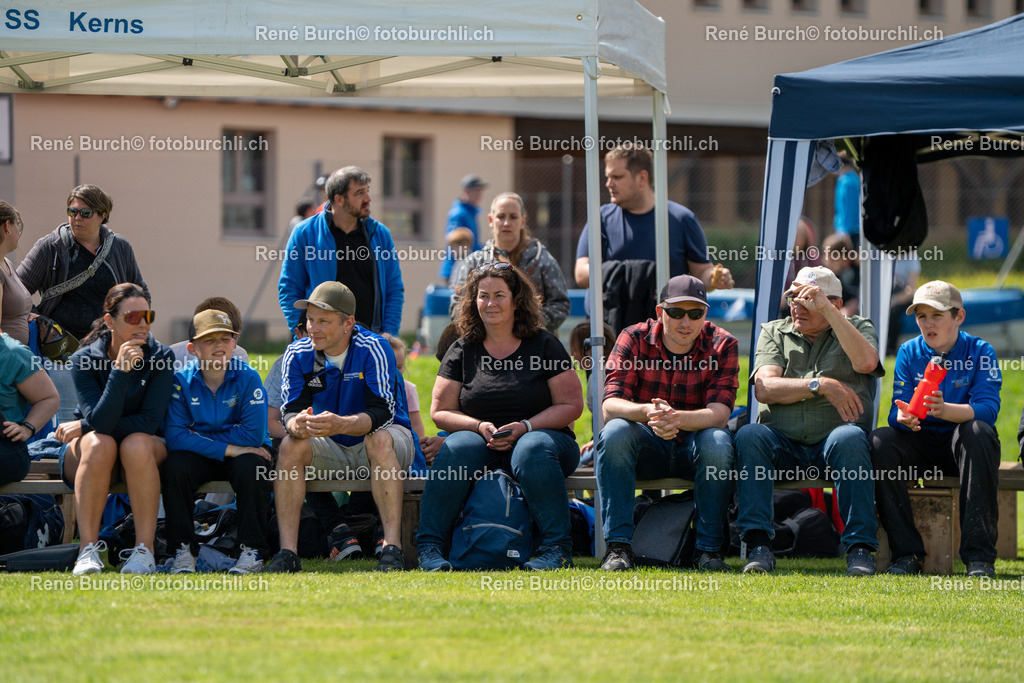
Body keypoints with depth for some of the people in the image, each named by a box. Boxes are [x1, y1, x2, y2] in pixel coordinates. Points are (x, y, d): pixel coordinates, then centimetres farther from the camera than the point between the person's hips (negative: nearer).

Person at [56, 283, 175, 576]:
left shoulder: (161, 357, -9)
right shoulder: (84, 360, -11)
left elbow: (150, 423, -16)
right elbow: (100, 422, -23)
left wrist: (82, 426, -16)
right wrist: (120, 370, -33)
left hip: (145, 453, 0)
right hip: (87, 457, 0)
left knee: (137, 444, -34)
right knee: (98, 443, -35)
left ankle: (145, 550, -32)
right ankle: (89, 549, -31)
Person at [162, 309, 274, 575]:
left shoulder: (247, 378, -11)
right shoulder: (181, 381, -9)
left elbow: (253, 434, -19)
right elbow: (175, 436, -19)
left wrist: (201, 439, -18)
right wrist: (227, 449, -26)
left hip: (241, 453, -1)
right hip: (200, 458, 1)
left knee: (249, 466, -34)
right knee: (175, 465, -29)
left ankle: (253, 551, -24)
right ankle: (183, 551, -19)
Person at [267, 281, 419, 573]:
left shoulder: (373, 349, -18)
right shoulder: (298, 354, -6)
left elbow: (382, 412, -27)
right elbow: (292, 410, -12)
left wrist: (342, 425, -47)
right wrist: (297, 424, -39)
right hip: (332, 451, 3)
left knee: (379, 439, -36)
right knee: (292, 445, -24)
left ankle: (392, 547, -42)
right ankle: (287, 552, -30)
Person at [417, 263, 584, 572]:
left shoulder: (543, 345, 4)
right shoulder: (462, 351, 10)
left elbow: (572, 404, 0)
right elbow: (440, 411, 8)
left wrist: (526, 427, -14)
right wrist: (479, 427, -12)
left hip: (540, 434, -2)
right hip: (482, 441, 2)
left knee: (532, 450, -38)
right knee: (456, 449, -32)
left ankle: (557, 548, -35)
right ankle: (429, 548, -34)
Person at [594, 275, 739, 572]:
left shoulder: (723, 345, -10)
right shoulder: (634, 339, -9)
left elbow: (719, 413, -22)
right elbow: (610, 405, -19)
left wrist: (677, 419, -44)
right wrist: (647, 412, -43)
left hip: (694, 443, 0)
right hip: (646, 446, 0)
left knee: (717, 441, -33)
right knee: (614, 433, -31)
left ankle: (710, 548, -21)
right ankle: (618, 545, -29)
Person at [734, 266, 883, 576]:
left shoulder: (857, 328, 13)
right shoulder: (774, 332, 17)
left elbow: (865, 362, -13)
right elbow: (764, 388, 0)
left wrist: (826, 309, -14)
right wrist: (820, 385, -11)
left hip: (831, 443, -1)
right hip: (782, 444, 1)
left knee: (849, 437, -35)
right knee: (749, 435, -29)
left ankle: (860, 548, -33)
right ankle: (759, 545, -32)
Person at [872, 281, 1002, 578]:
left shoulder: (980, 351, -6)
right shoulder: (909, 352, 2)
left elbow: (988, 408, -21)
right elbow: (897, 412, -7)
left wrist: (945, 410, -41)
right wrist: (903, 417, -34)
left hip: (961, 445, -2)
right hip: (921, 444, 2)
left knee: (978, 431, -36)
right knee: (880, 440, -26)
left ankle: (979, 555, -36)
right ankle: (906, 553, -25)